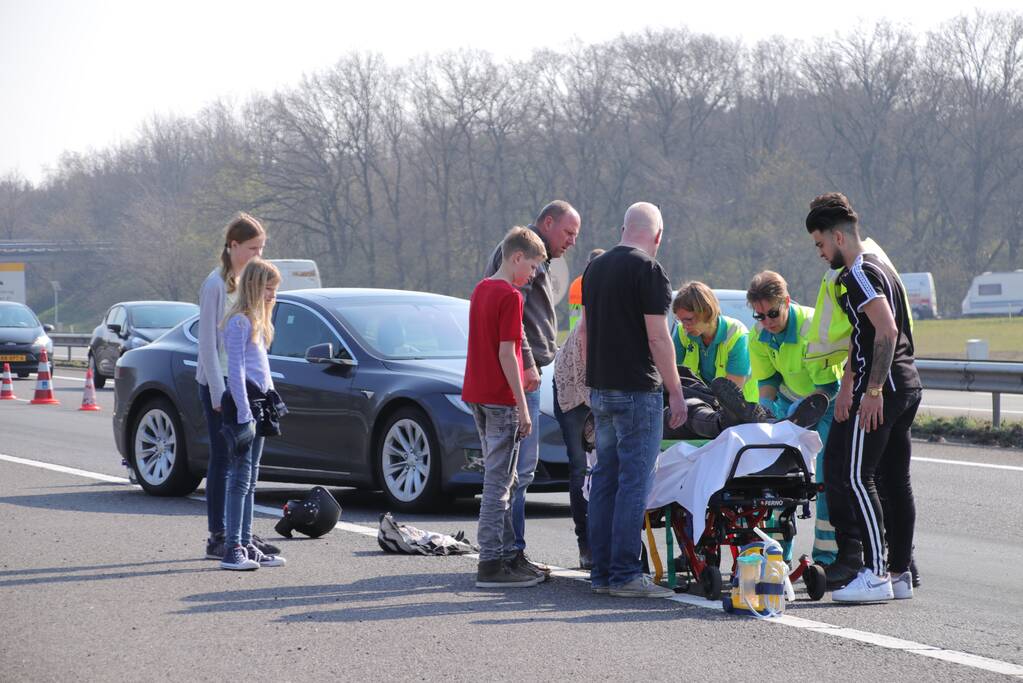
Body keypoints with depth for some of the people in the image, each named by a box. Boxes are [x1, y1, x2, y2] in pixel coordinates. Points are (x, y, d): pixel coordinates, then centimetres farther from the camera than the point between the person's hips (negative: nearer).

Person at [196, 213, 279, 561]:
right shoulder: (217, 284, -11)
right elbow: (207, 341, -14)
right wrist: (219, 391, -17)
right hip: (220, 382, -7)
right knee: (223, 460, -5)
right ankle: (217, 538, -1)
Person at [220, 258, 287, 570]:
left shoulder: (257, 321, 18)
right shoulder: (239, 321, -11)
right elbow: (235, 370, -17)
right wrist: (244, 412, -21)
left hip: (256, 402, 10)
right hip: (240, 403, -10)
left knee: (250, 479, 11)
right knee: (240, 478, -10)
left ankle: (246, 545, 14)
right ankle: (232, 549, -10)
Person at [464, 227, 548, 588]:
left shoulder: (481, 289, 13)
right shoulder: (510, 296, -14)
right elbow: (506, 354, -18)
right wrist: (522, 406, -16)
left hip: (478, 395, 9)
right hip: (501, 398, -9)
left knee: (502, 479, 15)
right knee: (498, 481, -6)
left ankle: (508, 554, 19)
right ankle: (491, 563, -5)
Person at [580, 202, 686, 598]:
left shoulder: (595, 268, 12)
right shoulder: (647, 271, -12)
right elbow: (657, 337, -15)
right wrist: (676, 393, -11)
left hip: (601, 389, 8)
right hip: (637, 390, -8)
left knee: (605, 479, 11)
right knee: (634, 482, -6)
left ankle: (601, 572, 12)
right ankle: (625, 575, -7)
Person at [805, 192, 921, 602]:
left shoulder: (859, 275, -12)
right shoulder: (877, 268, 21)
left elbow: (887, 330, -24)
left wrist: (873, 390, -24)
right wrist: (847, 387, 31)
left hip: (882, 390, -10)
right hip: (907, 386, 10)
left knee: (855, 476, -9)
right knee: (895, 480, 11)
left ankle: (874, 575, -12)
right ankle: (900, 572, 14)